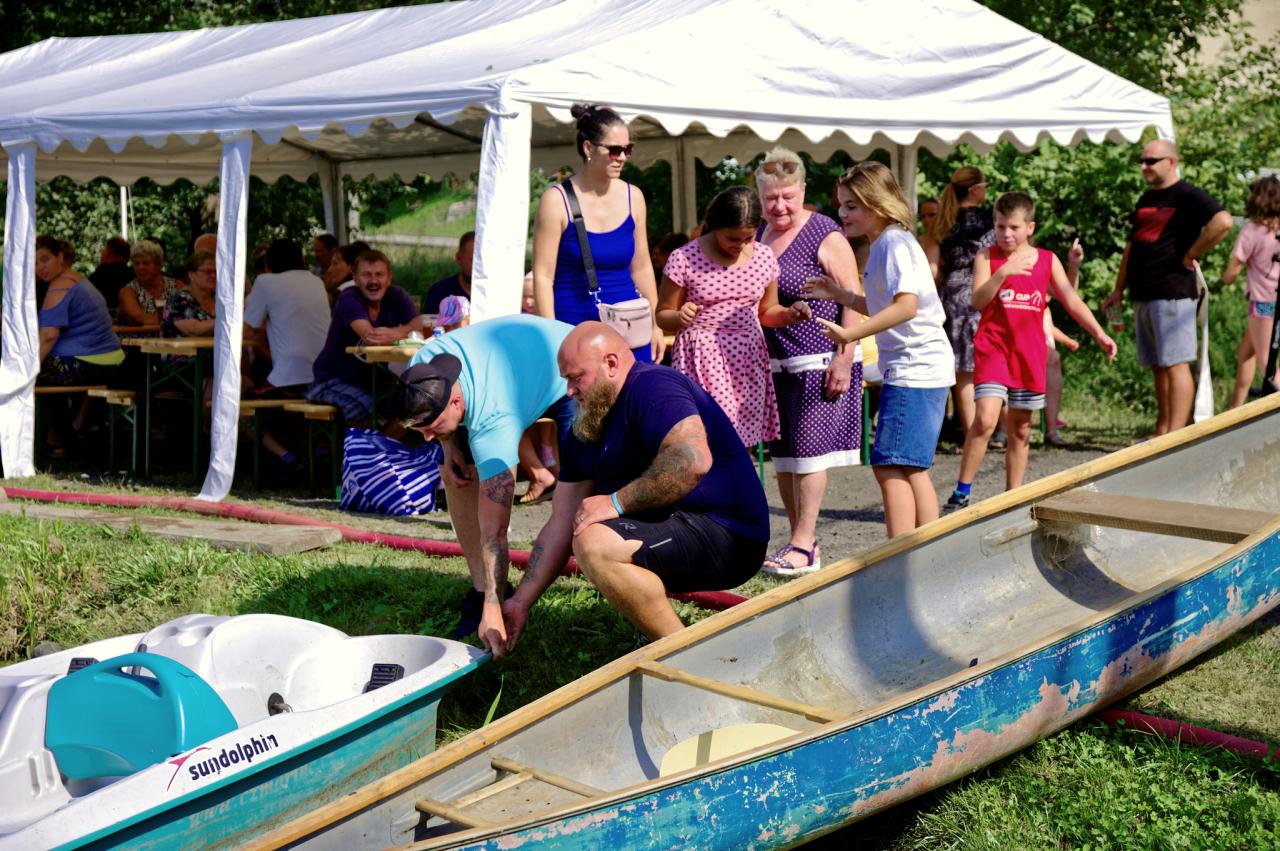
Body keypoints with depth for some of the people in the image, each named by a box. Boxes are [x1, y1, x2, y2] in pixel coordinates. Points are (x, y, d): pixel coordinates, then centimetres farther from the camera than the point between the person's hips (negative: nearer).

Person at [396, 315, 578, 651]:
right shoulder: (421, 368, -26)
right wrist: (450, 444, -13)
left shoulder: (491, 422, -43)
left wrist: (493, 610, -43)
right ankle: (481, 589, 2)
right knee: (455, 472, -4)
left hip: (566, 377, -7)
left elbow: (494, 529, -42)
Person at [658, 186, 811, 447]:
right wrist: (680, 317, -21)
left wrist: (790, 314, -3)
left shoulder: (763, 257, 6)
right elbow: (662, 315, 2)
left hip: (748, 360, 4)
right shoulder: (685, 259, -6)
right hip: (703, 363, -4)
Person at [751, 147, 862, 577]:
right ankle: (801, 539, 19)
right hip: (773, 363, 7)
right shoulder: (759, 235, 12)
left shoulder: (825, 236, -10)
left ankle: (803, 547, -2)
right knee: (782, 455, 9)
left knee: (807, 449, -7)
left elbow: (853, 299, -14)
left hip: (818, 360, -7)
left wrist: (844, 359, -20)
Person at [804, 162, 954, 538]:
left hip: (913, 369, -11)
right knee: (911, 469, 14)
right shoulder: (885, 244, 17)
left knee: (890, 466, -11)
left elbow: (906, 306, -26)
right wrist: (840, 294, 18)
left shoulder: (894, 242, -14)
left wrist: (850, 334, -29)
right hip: (918, 369, 11)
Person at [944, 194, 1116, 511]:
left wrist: (1099, 334, -2)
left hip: (1029, 353, 4)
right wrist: (1002, 273, -26)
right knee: (985, 419, -19)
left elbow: (1071, 300, 7)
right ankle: (961, 492, -10)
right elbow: (978, 301, -12)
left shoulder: (1047, 260, 7)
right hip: (993, 348, -3)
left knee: (1020, 429, 10)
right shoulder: (987, 257, 0)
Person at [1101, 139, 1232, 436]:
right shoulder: (1146, 200, 19)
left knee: (1175, 364, -9)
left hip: (1172, 294, -8)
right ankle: (1162, 431, 14)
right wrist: (1119, 289, 19)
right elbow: (1132, 246, 24)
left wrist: (1191, 255, -16)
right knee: (1158, 367, 10)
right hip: (1143, 297, 8)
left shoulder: (1188, 195, -7)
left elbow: (1223, 221, -23)